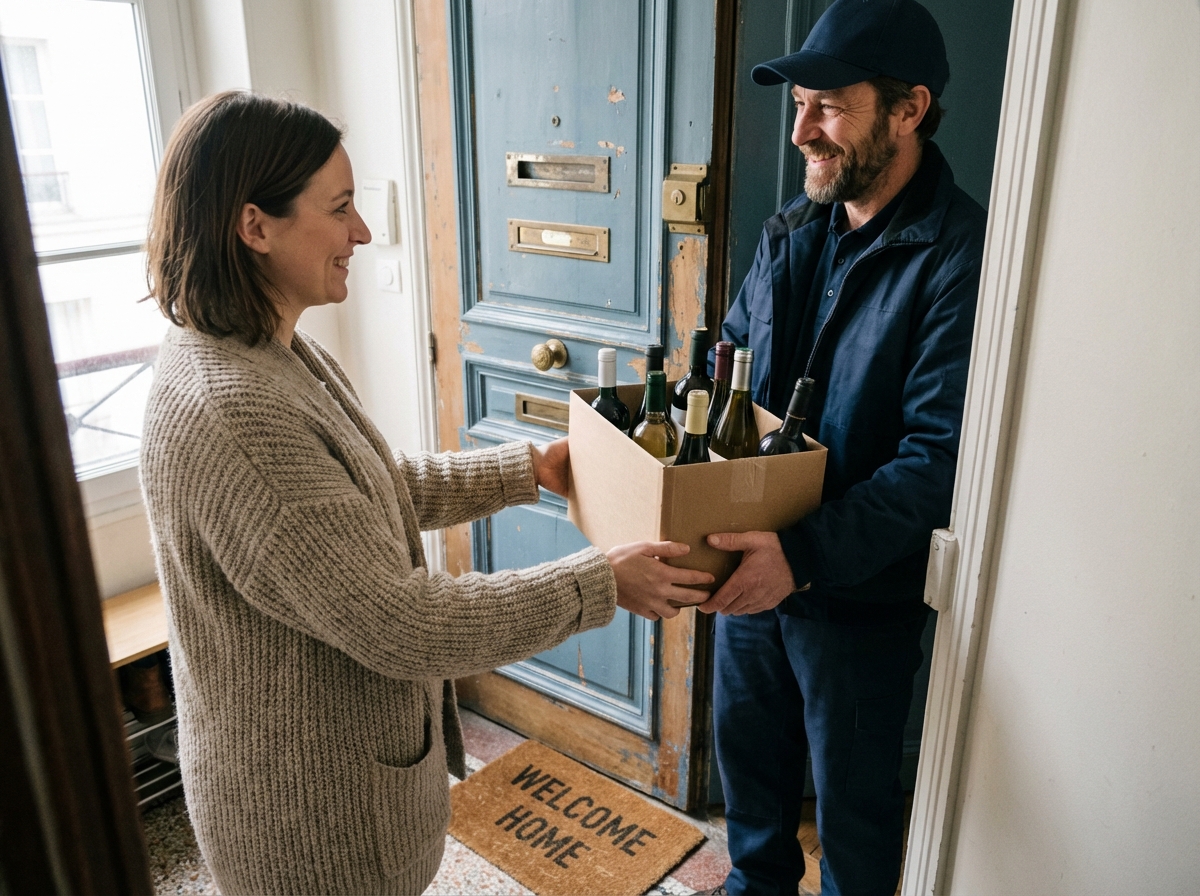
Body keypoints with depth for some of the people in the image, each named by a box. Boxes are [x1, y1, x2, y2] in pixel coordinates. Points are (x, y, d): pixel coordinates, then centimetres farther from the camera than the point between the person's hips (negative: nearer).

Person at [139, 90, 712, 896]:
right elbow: (400, 624, -31)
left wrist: (530, 468, 8)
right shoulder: (232, 412, -33)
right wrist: (602, 583, -23)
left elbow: (378, 487, 11)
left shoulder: (275, 352, -1)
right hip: (310, 804, -9)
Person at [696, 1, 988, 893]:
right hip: (754, 560, 7)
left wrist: (808, 553, -34)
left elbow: (938, 456, -26)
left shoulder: (962, 255, -21)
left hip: (862, 589, -7)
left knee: (853, 794, 16)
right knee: (745, 742, 26)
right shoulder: (792, 232, 2)